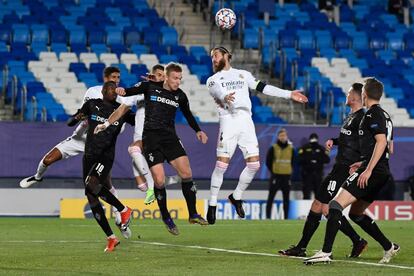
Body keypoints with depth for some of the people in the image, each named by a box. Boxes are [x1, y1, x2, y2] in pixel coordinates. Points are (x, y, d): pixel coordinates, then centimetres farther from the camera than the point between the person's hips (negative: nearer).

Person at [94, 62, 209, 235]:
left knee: (186, 172, -12)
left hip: (170, 137, 3)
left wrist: (198, 131, 9)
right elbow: (127, 92, 0)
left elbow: (188, 115, 22)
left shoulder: (180, 96, 7)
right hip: (151, 138, -3)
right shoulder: (150, 87, -2)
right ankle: (165, 217, 8)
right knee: (159, 180, -12)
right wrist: (121, 91, -23)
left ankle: (193, 214, 0)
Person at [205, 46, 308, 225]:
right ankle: (212, 205, -3)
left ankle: (236, 197, 16)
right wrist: (224, 97, -33)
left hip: (246, 121, 3)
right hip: (228, 121, -3)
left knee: (254, 164, -3)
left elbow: (262, 88, 19)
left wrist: (289, 95, 12)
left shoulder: (243, 74, 23)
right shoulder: (213, 80, 13)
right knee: (221, 164, -11)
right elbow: (217, 91, -8)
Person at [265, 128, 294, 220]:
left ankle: (286, 217, 12)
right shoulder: (273, 148, -2)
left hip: (287, 177, 3)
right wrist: (273, 171, -1)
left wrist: (289, 171, 4)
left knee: (286, 199, 6)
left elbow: (293, 162, 13)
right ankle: (268, 217, -1)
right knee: (271, 198, -3)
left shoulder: (291, 149, 7)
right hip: (275, 177, -3)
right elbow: (268, 162, 1)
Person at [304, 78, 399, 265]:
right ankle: (389, 247, 19)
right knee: (355, 213, 19)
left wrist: (368, 169, -23)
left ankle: (326, 253, -23)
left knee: (336, 205, -15)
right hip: (382, 172, 10)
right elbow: (389, 148, 25)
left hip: (372, 172, -10)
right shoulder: (384, 115, 20)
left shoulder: (372, 114, -9)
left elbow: (381, 142, -20)